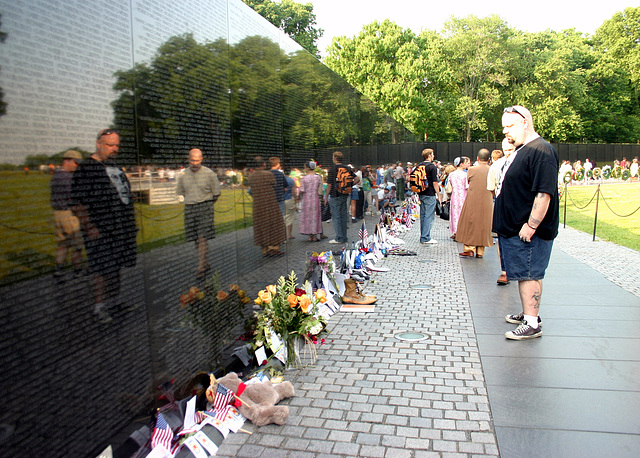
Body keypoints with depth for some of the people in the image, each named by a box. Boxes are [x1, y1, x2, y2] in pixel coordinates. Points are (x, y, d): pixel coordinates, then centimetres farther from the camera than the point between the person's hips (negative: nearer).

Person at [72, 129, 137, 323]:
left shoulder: (115, 166, 17)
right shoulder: (85, 169, -8)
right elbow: (78, 203, -13)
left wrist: (132, 223, 21)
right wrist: (89, 227, -19)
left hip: (122, 227, 8)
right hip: (100, 231, -7)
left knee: (117, 267, 14)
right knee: (104, 269, -4)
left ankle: (115, 300, 27)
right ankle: (99, 307, 10)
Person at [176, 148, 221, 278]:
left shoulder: (209, 174, -3)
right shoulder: (183, 175, 6)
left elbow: (216, 193, 5)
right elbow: (180, 193, 19)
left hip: (205, 208, -4)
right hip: (189, 209, 4)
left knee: (202, 238, -11)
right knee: (196, 239, 6)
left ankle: (201, 267, -9)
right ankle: (205, 264, 18)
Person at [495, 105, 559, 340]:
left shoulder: (541, 151, -17)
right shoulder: (520, 150, 16)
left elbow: (544, 193, -24)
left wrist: (530, 226, -24)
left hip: (528, 232, -10)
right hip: (513, 228, 10)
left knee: (528, 275, -4)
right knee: (524, 274, 17)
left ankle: (532, 324, 3)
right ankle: (528, 314, 29)